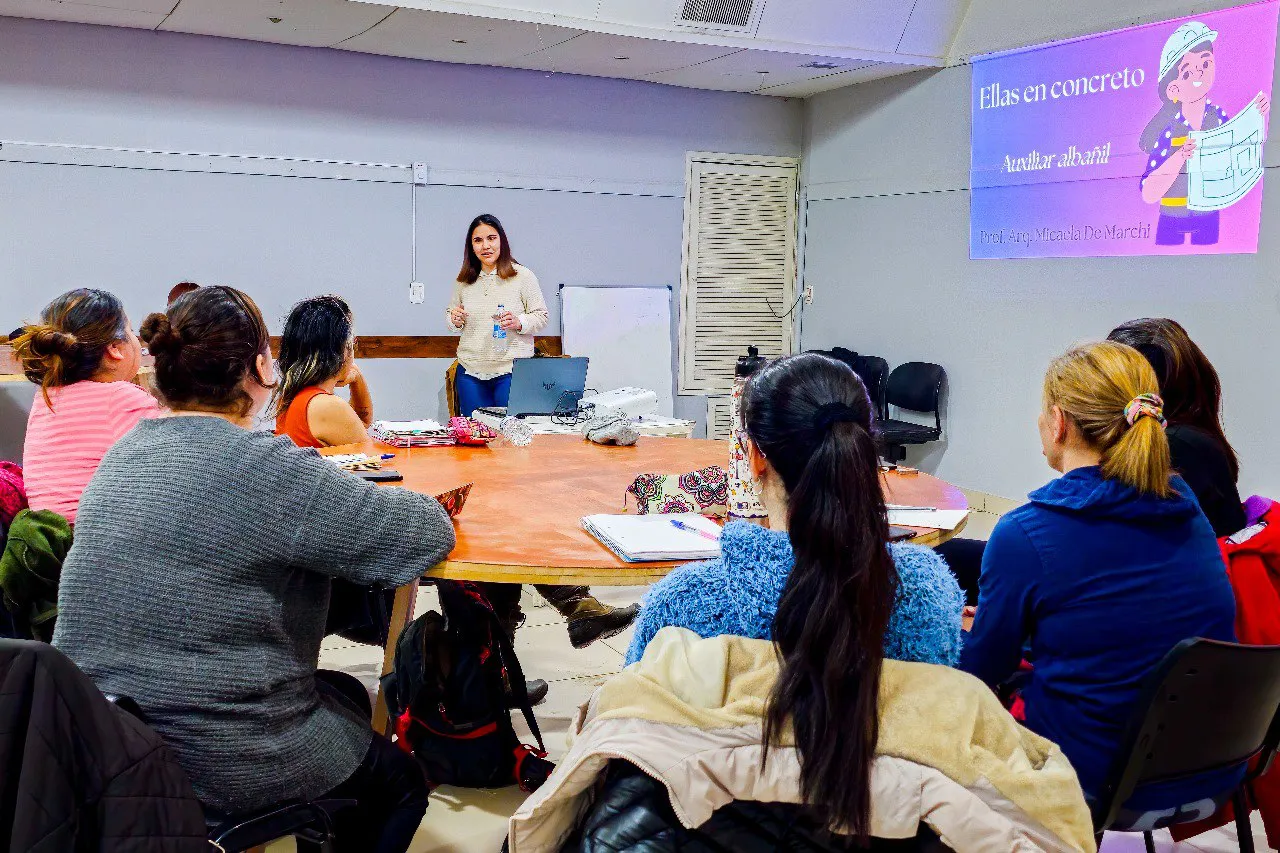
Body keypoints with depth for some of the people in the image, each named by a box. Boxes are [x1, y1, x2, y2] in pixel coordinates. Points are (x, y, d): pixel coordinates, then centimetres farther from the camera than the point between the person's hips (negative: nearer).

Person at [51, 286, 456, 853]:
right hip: (221, 762, -8)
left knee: (347, 694, 30)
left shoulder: (124, 453, 2)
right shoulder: (269, 469, -23)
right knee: (401, 781, 19)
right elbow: (429, 532, -20)